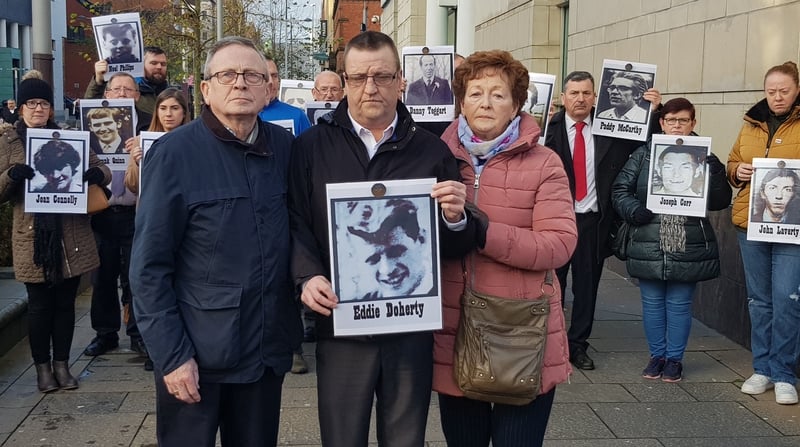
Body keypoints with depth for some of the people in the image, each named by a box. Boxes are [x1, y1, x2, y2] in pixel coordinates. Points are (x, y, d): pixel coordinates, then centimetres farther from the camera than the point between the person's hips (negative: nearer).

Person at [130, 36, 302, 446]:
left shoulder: (285, 147, 2)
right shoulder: (174, 152, -9)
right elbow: (149, 265, -10)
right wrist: (171, 354, -13)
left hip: (267, 350, 4)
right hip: (196, 353, -4)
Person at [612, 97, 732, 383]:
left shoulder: (704, 158, 2)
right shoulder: (643, 155, 3)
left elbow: (720, 202, -2)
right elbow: (620, 190, 3)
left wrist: (714, 170, -17)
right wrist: (636, 212, -13)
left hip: (689, 249, -1)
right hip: (649, 248, 1)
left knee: (679, 304, 8)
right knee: (652, 303, 11)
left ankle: (674, 358, 23)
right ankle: (657, 355, 27)